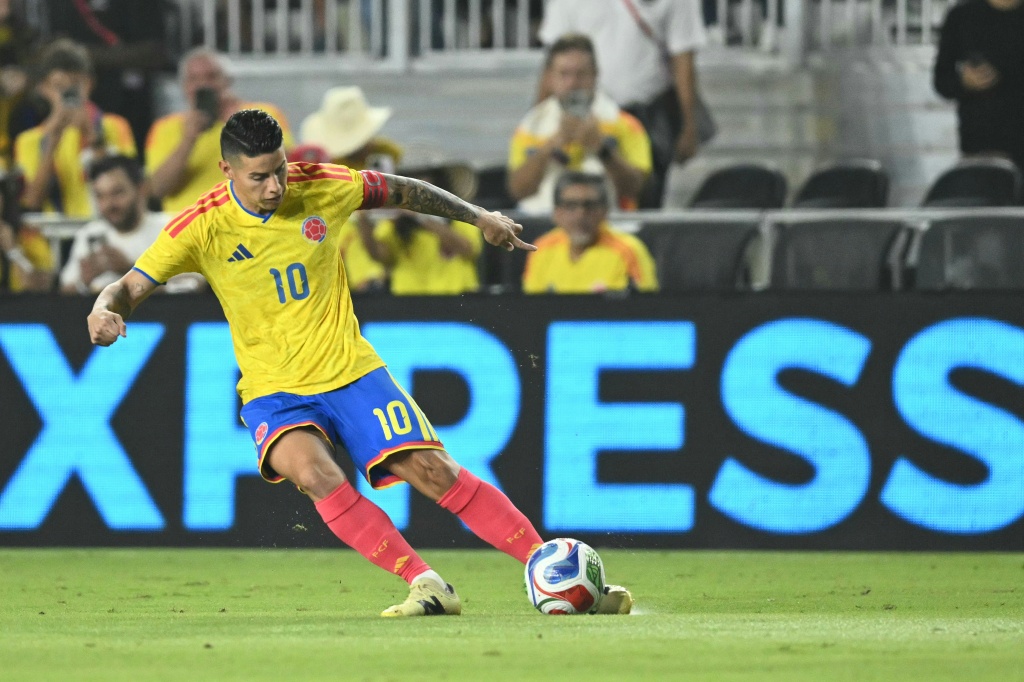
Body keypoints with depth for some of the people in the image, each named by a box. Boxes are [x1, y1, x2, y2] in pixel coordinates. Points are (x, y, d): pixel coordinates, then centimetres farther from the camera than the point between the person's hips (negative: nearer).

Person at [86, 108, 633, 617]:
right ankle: (426, 585, -27)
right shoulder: (201, 227, -12)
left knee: (434, 472, -11)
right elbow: (130, 288, -11)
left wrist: (479, 218, 15)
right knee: (314, 472, -32)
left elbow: (402, 192, 11)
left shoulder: (321, 187, -7)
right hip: (274, 391, -1)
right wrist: (105, 310, -34)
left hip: (351, 371, 1)